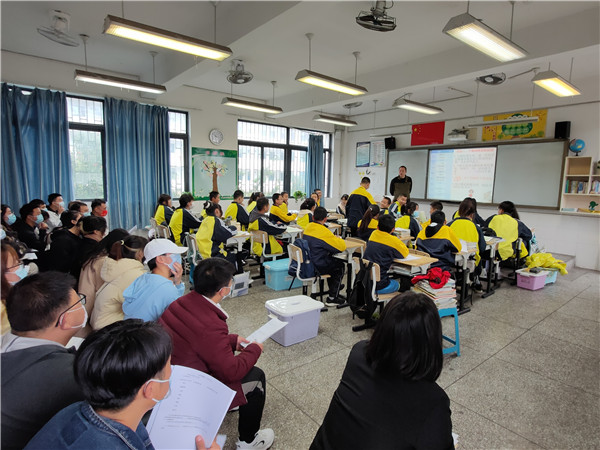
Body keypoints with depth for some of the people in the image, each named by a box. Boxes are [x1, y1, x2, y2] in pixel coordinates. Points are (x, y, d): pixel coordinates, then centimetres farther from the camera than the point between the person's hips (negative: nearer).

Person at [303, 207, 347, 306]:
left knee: (333, 261, 29)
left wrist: (333, 238, 11)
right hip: (317, 267, -8)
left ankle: (334, 287, 47)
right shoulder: (324, 232, -23)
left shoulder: (308, 227, 2)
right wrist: (337, 238, 0)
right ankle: (332, 298, 19)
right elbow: (342, 246, -21)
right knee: (340, 265, 16)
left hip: (307, 263, 8)